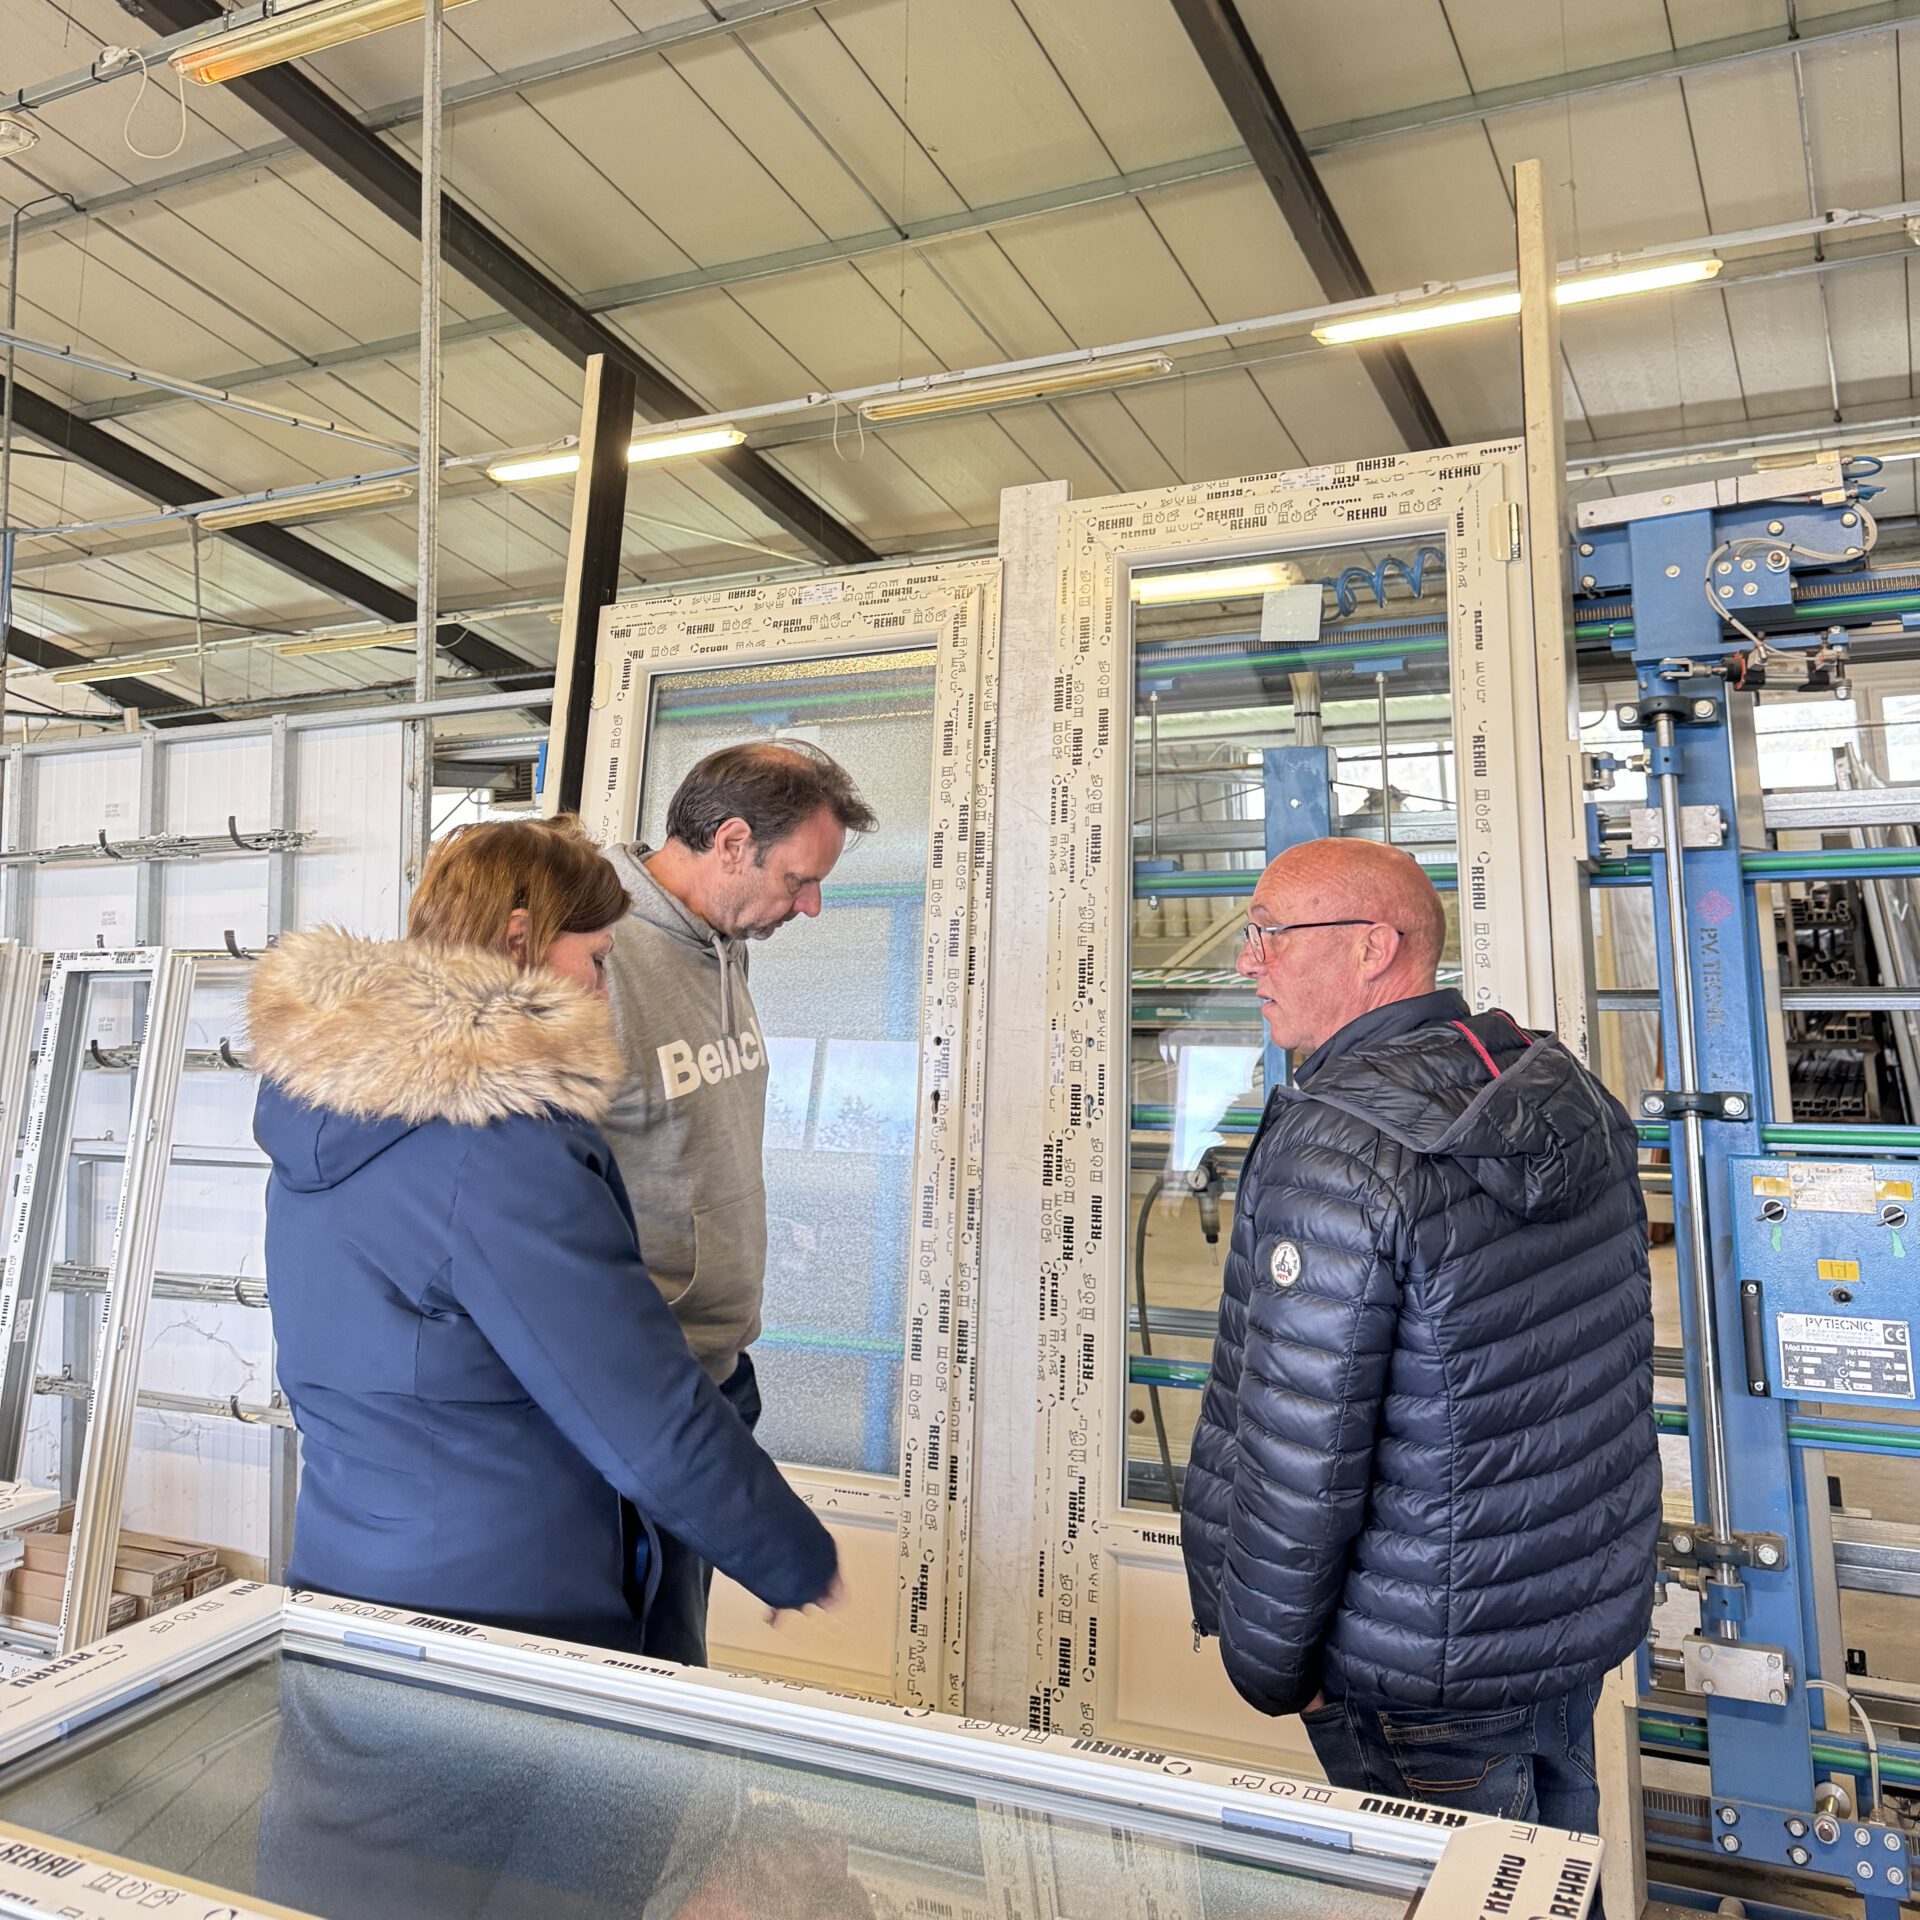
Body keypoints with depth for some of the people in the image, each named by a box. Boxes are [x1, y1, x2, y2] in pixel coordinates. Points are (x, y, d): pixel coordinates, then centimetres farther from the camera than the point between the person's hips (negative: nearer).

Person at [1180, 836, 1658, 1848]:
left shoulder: (1332, 1149, -27)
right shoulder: (1567, 1088, -1)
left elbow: (1300, 1451, -26)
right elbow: (1591, 1349, 10)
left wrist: (1265, 1660, -10)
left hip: (1434, 1668, -8)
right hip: (1595, 1612, 8)